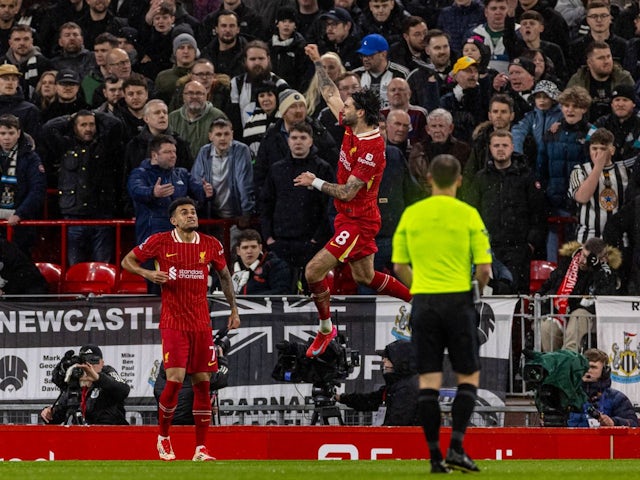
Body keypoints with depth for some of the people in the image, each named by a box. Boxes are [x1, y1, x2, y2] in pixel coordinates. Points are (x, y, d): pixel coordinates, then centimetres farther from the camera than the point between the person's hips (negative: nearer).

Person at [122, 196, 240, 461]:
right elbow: (127, 261, 6)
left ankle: (200, 449, 7)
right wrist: (148, 274, -12)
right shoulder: (160, 242, -4)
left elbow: (224, 276, 21)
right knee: (175, 379, -14)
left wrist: (234, 310, 19)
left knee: (202, 382, 2)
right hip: (173, 324, -4)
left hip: (202, 324, 4)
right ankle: (163, 437, 10)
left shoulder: (211, 245, 5)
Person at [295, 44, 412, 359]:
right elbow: (330, 95, 14)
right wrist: (317, 62, 15)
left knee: (314, 270, -11)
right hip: (350, 218, 10)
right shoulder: (352, 129, 0)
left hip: (358, 221, -10)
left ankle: (326, 329, 4)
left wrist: (316, 183, -14)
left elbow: (347, 192, -24)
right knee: (364, 277, 20)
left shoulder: (371, 149, -25)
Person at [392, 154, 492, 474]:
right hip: (458, 300, -2)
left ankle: (435, 456, 1)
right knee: (468, 376, 9)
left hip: (423, 303, 2)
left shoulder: (410, 214, 4)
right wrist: (479, 290, 15)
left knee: (428, 381, 4)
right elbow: (484, 269, -6)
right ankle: (456, 447, -5)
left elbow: (399, 267, 7)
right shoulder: (468, 215, -4)